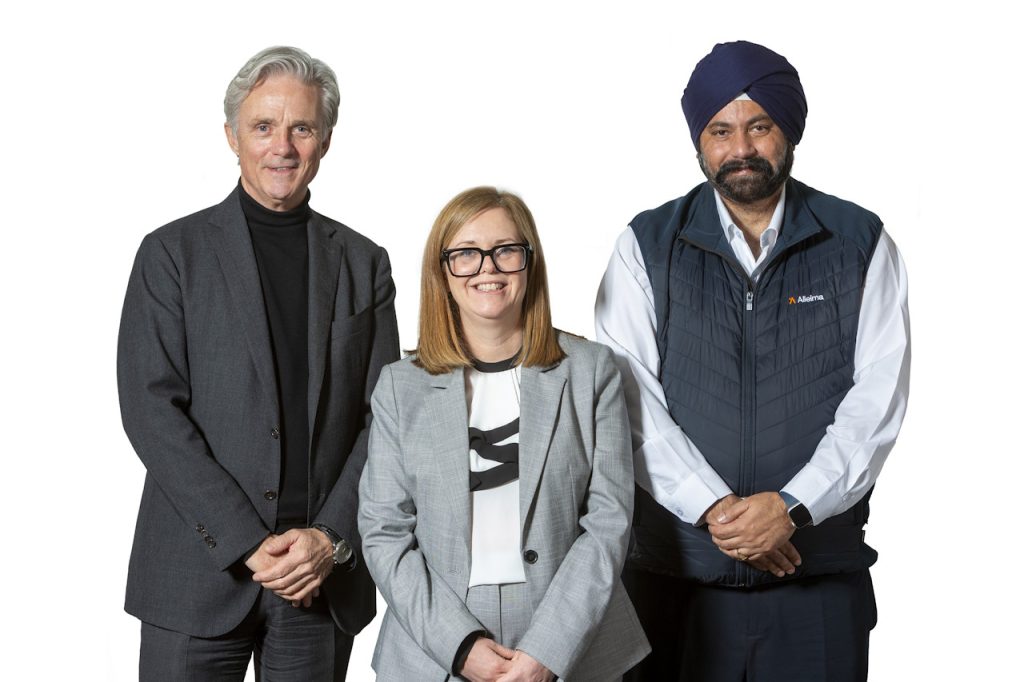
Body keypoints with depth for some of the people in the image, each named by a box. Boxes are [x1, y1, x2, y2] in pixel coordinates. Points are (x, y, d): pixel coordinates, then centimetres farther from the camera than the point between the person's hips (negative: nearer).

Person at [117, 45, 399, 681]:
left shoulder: (364, 262, 8)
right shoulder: (172, 252, 1)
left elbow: (383, 418, 6)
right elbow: (150, 409, -7)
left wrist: (332, 538, -8)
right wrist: (249, 544, -13)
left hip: (325, 580, 2)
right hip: (200, 575, -2)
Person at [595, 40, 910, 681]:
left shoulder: (862, 244, 4)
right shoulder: (647, 248, 4)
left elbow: (879, 395, -4)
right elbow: (632, 400, -5)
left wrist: (793, 507, -15)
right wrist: (713, 508, -15)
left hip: (822, 576, 0)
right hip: (676, 573, 0)